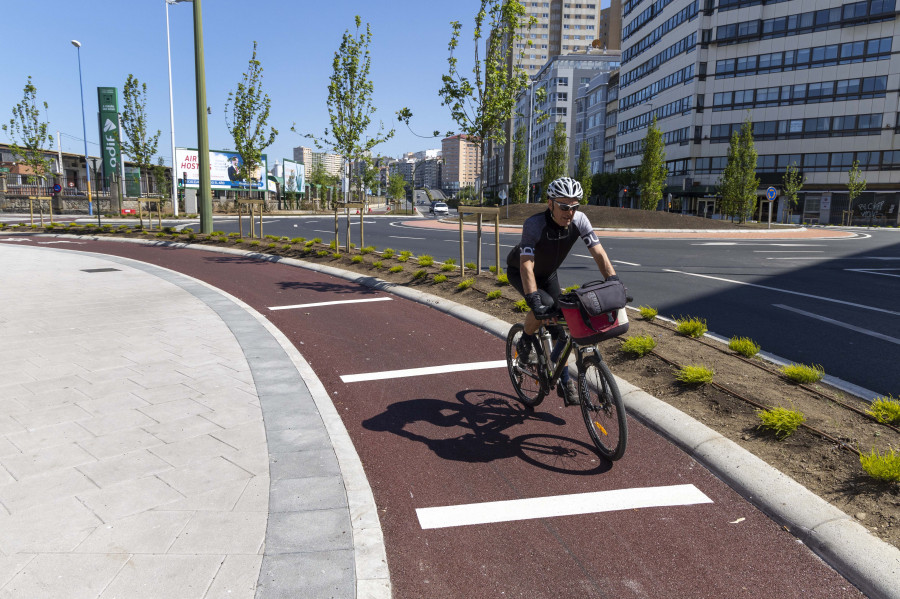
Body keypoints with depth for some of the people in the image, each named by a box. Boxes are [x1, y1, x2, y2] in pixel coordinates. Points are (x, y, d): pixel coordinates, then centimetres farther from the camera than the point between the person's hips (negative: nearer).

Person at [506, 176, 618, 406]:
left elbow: (599, 253, -24)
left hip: (548, 273, 5)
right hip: (518, 272, -4)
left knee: (562, 325, -4)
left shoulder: (579, 220, -23)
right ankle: (525, 344, -4)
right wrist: (533, 299, -55)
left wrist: (615, 283, -34)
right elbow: (526, 265, -44)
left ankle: (563, 381, 12)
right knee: (544, 305, -33)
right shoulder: (534, 224, -37)